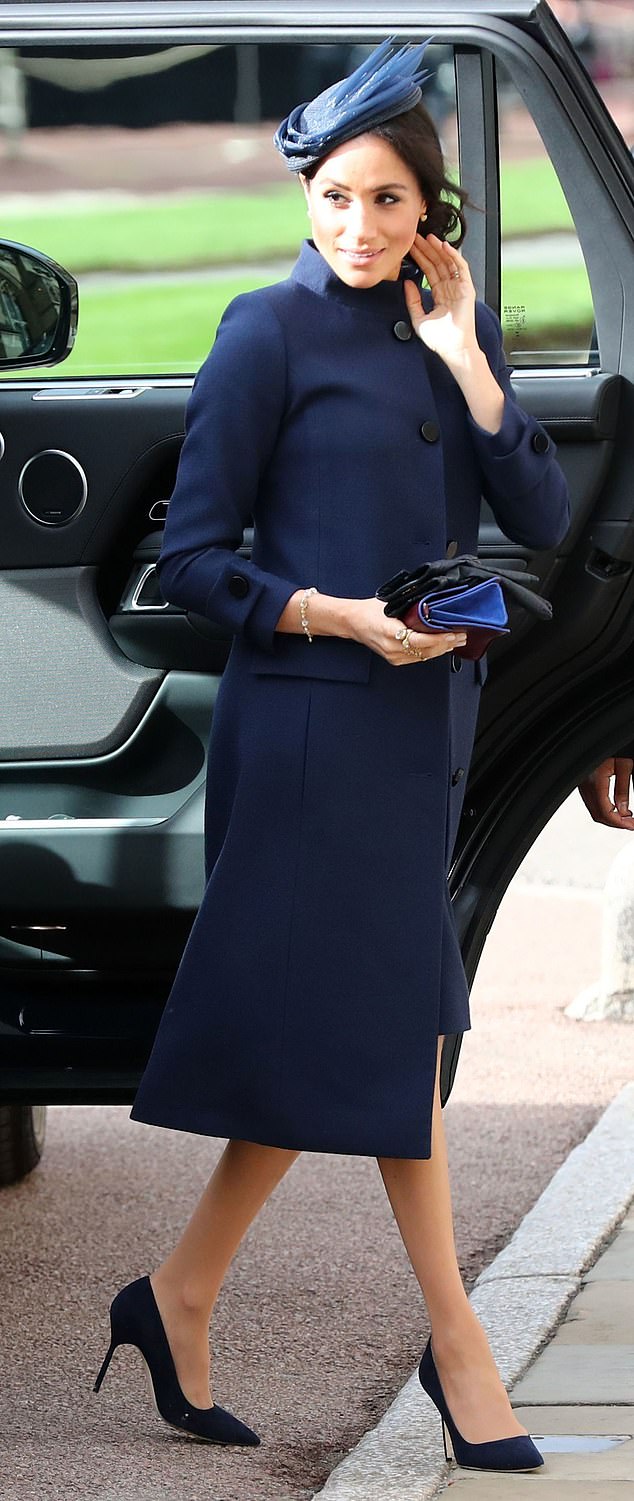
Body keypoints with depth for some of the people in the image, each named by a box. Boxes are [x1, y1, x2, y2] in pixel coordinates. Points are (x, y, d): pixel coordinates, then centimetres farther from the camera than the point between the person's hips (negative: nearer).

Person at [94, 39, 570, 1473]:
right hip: (315, 717, -7)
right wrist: (341, 617, -17)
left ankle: (179, 1298, 18)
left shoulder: (449, 326, 11)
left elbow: (544, 522, 1)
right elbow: (192, 558, -7)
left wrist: (465, 359, -6)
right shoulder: (273, 332, -7)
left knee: (336, 1032, 8)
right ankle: (456, 1343, 2)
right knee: (387, 1025, -4)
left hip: (423, 715, 7)